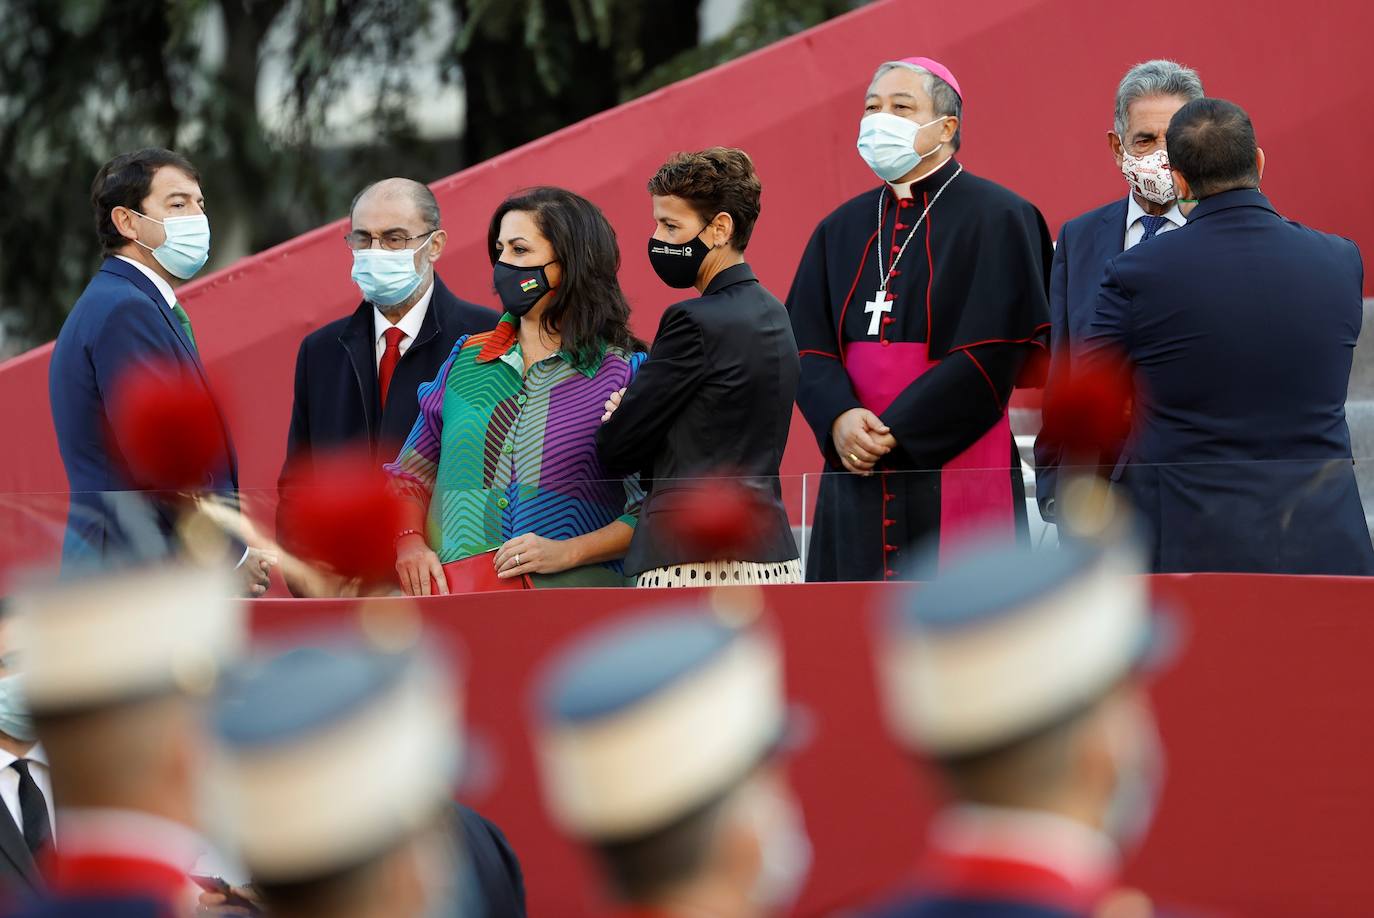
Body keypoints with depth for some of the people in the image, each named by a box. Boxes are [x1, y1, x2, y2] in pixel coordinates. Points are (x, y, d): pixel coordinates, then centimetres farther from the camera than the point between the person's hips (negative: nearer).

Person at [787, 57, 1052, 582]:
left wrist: (895, 431, -14)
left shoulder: (995, 219, -2)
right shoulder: (843, 229, 16)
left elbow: (991, 353, -11)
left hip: (954, 469, -5)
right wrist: (840, 417, -12)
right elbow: (808, 342, 9)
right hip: (857, 476, 5)